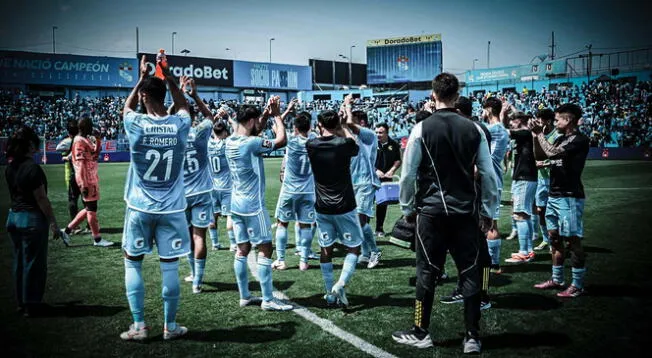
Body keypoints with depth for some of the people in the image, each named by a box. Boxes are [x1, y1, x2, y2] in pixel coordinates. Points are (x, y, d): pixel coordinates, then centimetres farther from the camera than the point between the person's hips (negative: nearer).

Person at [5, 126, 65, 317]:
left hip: (13, 217, 8)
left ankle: (21, 302, 28)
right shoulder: (33, 168, -19)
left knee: (19, 261, 17)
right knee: (34, 263, 4)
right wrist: (53, 223, -12)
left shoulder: (10, 168, 4)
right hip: (32, 219, -8)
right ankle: (31, 306, 13)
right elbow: (41, 199, -17)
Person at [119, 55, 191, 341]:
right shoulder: (180, 124, -6)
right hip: (171, 208, 1)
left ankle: (139, 326, 14)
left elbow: (126, 107, 17)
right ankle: (170, 326, 15)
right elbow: (183, 106, 20)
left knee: (132, 263, 13)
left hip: (140, 208, -1)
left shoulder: (136, 124, -9)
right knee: (169, 266, 5)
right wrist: (170, 79, 24)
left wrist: (142, 79, 25)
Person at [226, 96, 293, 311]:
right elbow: (281, 140, -17)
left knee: (242, 249, 11)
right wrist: (277, 116, -5)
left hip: (237, 204, 9)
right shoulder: (251, 144, -20)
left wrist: (266, 113, 13)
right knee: (265, 249, -2)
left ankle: (244, 296, 18)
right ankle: (268, 300, 2)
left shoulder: (230, 141, 6)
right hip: (253, 205, -8)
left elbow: (255, 131, 22)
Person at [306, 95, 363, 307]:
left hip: (322, 208, 3)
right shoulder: (344, 143, -12)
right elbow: (355, 145, 13)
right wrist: (346, 117, 24)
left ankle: (330, 294, 18)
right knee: (354, 248, 11)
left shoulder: (312, 145, -3)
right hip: (344, 207, -3)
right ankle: (340, 285, -8)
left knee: (326, 249, 13)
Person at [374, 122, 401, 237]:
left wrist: (391, 171, -7)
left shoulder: (394, 145, 2)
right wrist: (375, 170, -15)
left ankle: (379, 228, 21)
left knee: (383, 203, 10)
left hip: (386, 178, 3)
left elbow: (398, 160, 8)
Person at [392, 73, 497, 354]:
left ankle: (420, 333, 19)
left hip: (431, 211, -2)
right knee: (470, 272, 9)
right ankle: (472, 337, 16)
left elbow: (408, 174, -5)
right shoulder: (474, 130, 1)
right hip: (466, 212, 2)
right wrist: (488, 212, 12)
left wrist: (407, 208, 8)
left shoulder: (422, 129, -6)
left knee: (427, 272, 8)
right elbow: (488, 175, 2)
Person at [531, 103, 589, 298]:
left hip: (569, 197, -9)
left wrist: (540, 133, -10)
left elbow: (552, 152, -23)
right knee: (554, 238, 13)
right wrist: (536, 136, 4)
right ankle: (557, 279, 23)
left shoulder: (580, 140, -13)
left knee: (572, 240, -5)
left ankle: (578, 285, 2)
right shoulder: (561, 139, 14)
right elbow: (540, 155, 17)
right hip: (554, 196, 9)